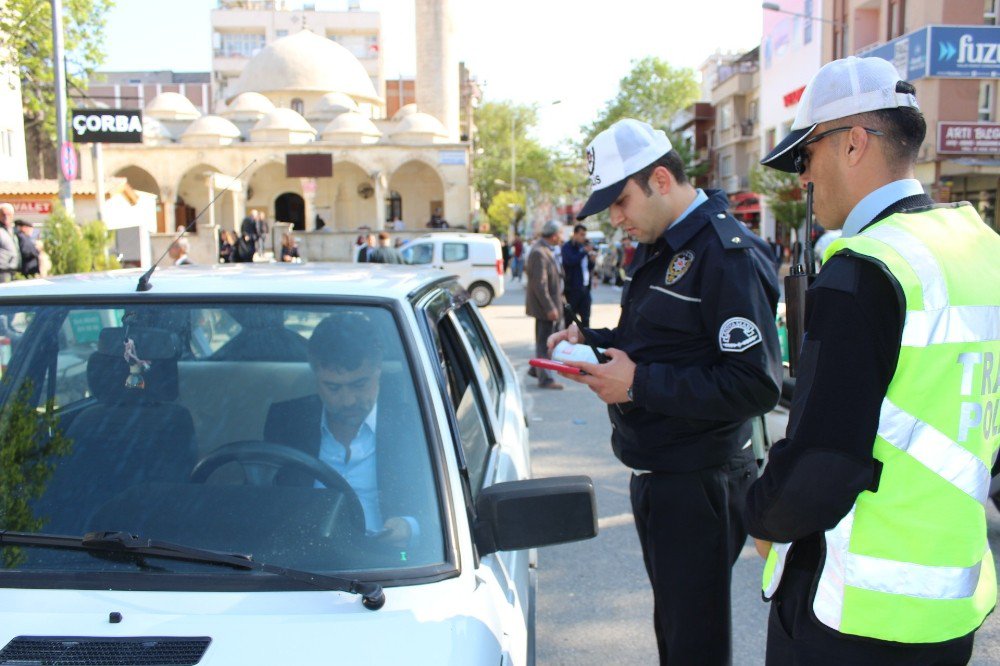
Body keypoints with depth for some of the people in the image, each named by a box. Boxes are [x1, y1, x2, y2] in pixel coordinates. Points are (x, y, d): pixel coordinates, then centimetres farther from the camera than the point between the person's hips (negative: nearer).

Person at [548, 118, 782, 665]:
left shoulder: (728, 255, -19)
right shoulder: (656, 249, 12)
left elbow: (756, 385, -26)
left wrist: (640, 384, -24)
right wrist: (589, 341, 4)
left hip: (699, 485, -9)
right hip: (651, 475, 9)